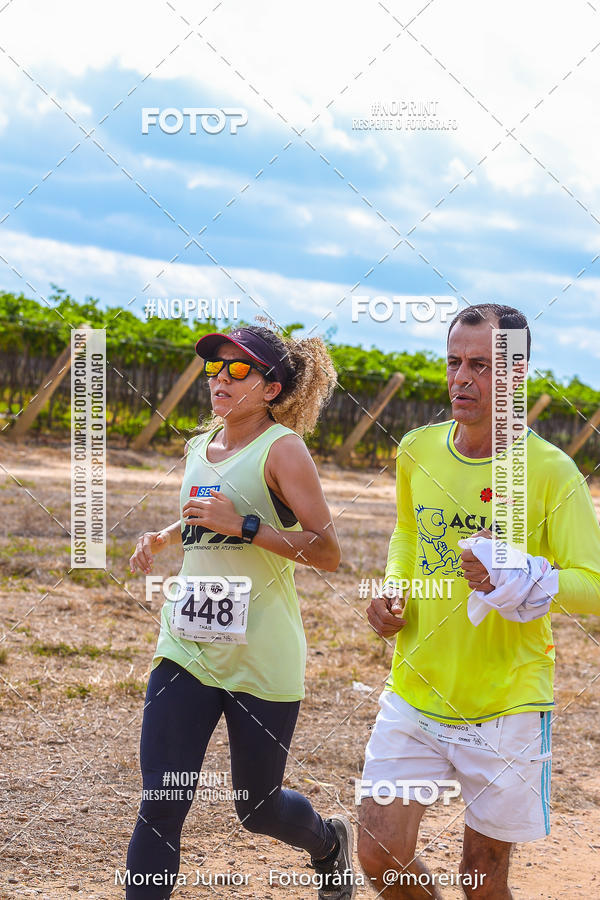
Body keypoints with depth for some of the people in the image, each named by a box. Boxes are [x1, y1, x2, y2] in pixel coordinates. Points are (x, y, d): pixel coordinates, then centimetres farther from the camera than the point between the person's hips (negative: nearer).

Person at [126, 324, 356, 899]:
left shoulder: (282, 448, -9)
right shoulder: (200, 448, 11)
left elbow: (328, 553, -15)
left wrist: (244, 526, -23)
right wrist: (160, 539, 13)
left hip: (261, 659, -5)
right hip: (186, 649, 5)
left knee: (258, 810, 12)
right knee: (160, 806, -7)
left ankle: (329, 841, 44)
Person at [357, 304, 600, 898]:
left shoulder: (550, 471, -13)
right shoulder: (417, 451, 2)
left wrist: (522, 580, -30)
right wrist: (394, 591, 5)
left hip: (508, 704, -4)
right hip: (415, 690, 4)